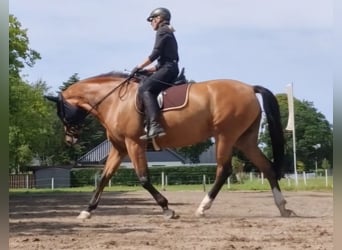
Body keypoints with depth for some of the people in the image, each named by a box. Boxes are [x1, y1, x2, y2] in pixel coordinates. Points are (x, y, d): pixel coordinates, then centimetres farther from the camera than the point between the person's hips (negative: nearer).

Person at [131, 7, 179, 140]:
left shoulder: (162, 31, -3)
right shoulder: (168, 33, 27)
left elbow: (155, 54, -12)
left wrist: (140, 67, -6)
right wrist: (147, 69, 21)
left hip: (168, 68, -11)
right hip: (169, 68, 11)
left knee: (144, 88, -24)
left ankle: (155, 126, -40)